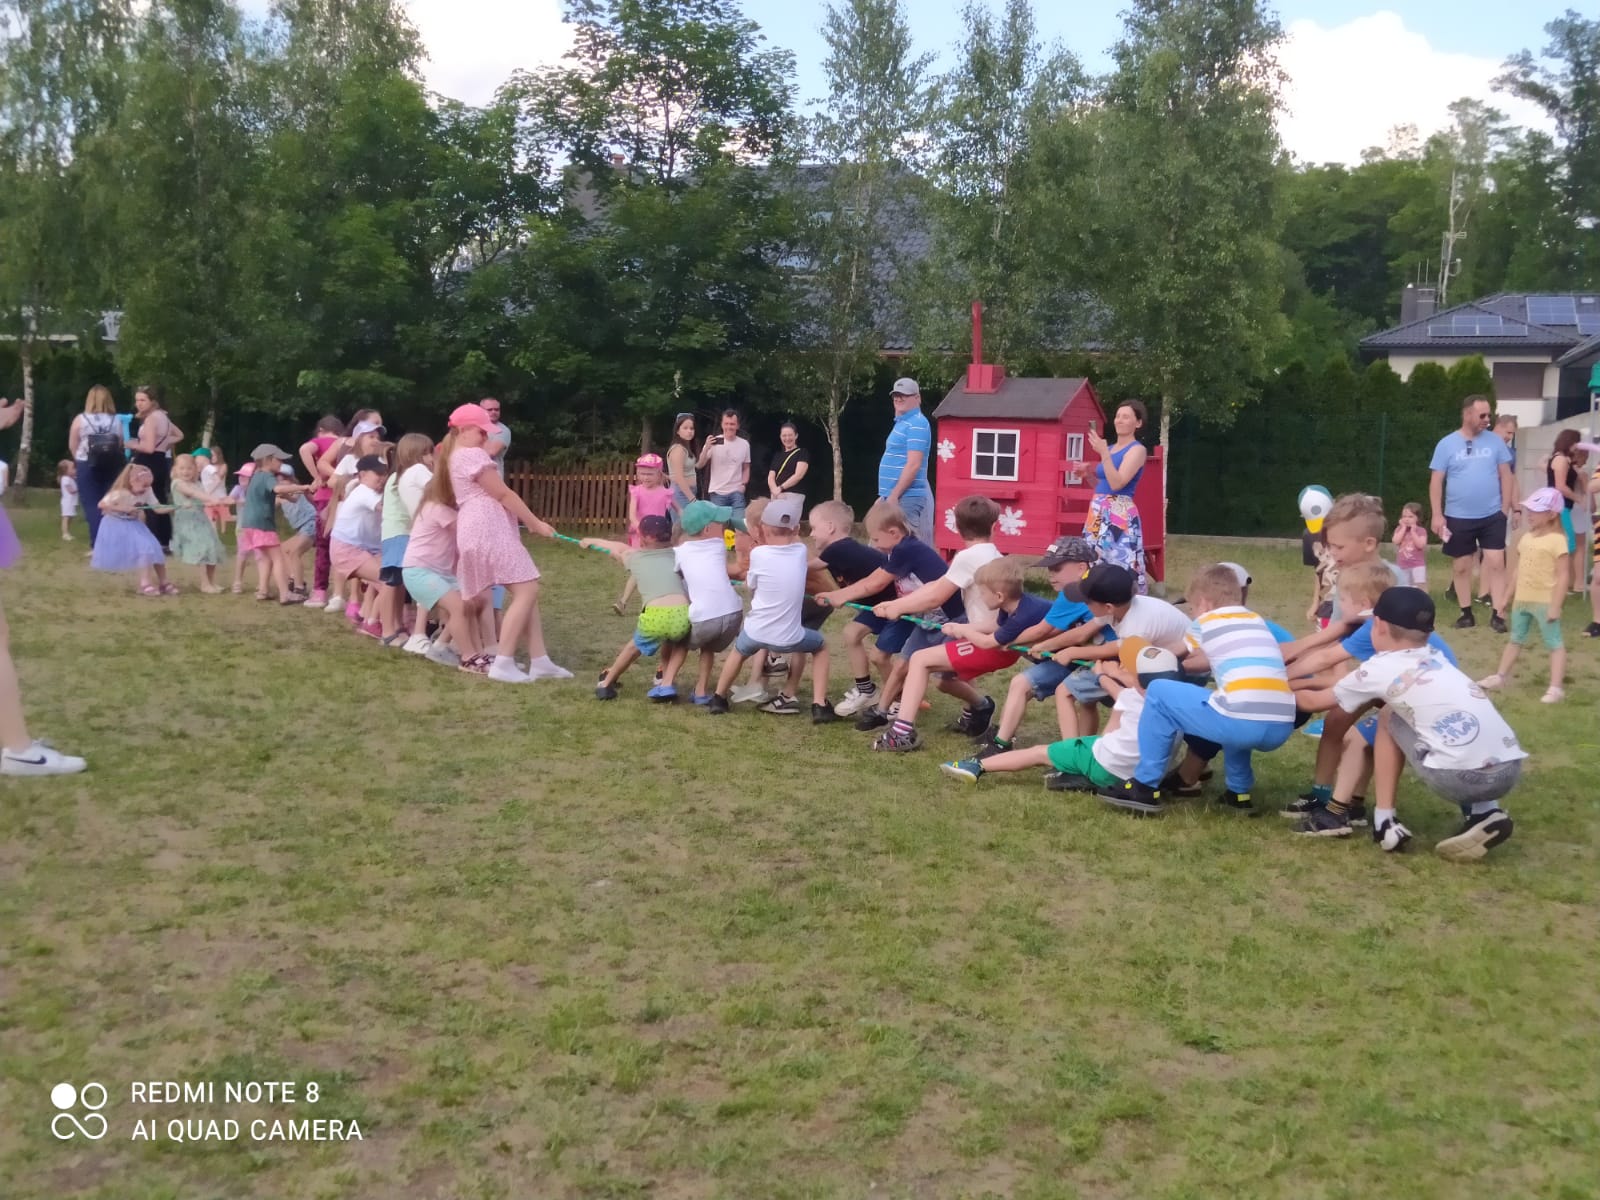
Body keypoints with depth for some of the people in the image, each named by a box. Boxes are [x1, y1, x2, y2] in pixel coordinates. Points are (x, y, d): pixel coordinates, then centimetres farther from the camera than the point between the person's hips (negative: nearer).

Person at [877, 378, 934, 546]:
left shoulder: (917, 424, -12)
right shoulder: (902, 423, 19)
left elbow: (913, 465, -21)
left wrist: (894, 495, -21)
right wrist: (885, 495, 20)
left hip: (908, 497, -10)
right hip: (897, 496, 10)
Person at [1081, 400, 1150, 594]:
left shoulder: (1137, 450, -6)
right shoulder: (1109, 448, 16)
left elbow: (1116, 483, -18)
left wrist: (1103, 453, -20)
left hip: (1120, 515, -8)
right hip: (1099, 513, 8)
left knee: (1120, 566, -11)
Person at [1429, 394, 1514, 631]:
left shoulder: (1495, 441, 2)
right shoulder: (1447, 444, -3)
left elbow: (1506, 475, 7)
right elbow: (1436, 481, -2)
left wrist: (1505, 508, 2)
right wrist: (1437, 515, -7)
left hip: (1492, 516, 0)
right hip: (1458, 518, 0)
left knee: (1496, 563, -4)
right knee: (1461, 567, 8)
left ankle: (1498, 615, -2)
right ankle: (1466, 614, 20)